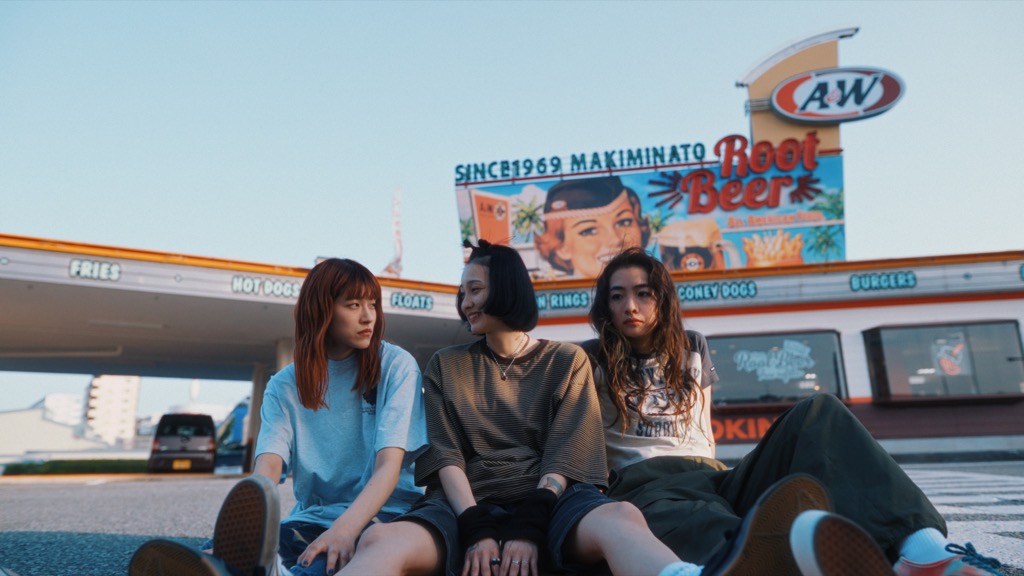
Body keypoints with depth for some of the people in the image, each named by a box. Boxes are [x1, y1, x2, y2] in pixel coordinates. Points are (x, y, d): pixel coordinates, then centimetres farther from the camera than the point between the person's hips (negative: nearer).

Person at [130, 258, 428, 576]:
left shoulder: (395, 365, -3)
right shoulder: (286, 386, 6)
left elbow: (389, 465, -13)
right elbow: (268, 465, -9)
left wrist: (344, 529, -32)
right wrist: (246, 527, -31)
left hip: (383, 512, -2)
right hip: (313, 517, 3)